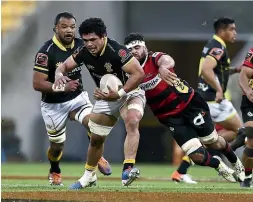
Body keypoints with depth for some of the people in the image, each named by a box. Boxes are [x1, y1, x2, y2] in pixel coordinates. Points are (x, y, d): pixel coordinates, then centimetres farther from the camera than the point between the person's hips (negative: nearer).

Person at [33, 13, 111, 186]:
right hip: (53, 105, -3)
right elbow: (37, 84, -25)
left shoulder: (81, 45, -8)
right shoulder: (46, 52, -23)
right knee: (57, 145, 11)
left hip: (77, 97, 3)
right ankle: (55, 172, 44)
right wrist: (63, 88, -35)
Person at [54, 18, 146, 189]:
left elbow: (139, 74, -33)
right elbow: (64, 66, 1)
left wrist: (119, 94, -37)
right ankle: (89, 176, 39)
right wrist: (59, 75, -23)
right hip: (106, 96, 6)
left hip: (129, 92, -6)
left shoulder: (117, 51, -31)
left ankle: (128, 169, -47)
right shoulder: (84, 52, -12)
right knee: (96, 138, 16)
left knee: (132, 121, -37)